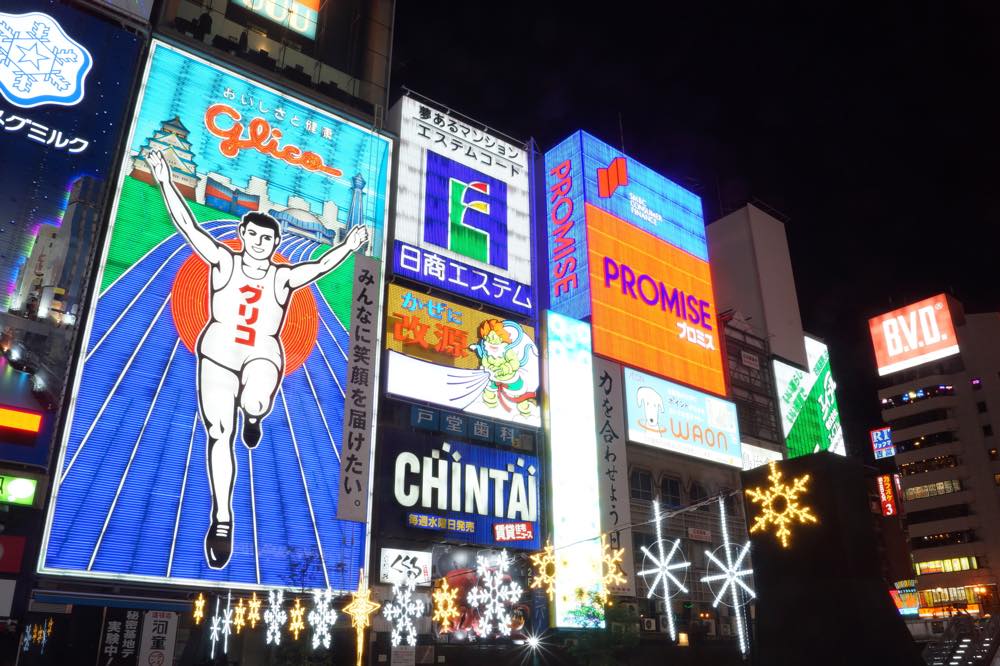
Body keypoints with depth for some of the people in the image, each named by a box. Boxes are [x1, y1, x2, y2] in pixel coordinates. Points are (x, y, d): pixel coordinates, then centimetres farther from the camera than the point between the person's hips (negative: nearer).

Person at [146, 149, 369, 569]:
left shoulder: (283, 277, 4)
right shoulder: (223, 262, 3)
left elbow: (320, 266, -6)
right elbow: (187, 226, -3)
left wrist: (347, 247, -20)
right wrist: (165, 182, -9)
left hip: (263, 355, -1)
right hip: (218, 351, 1)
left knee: (255, 403, -35)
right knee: (220, 434, -1)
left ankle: (252, 416, 6)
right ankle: (222, 518, 11)